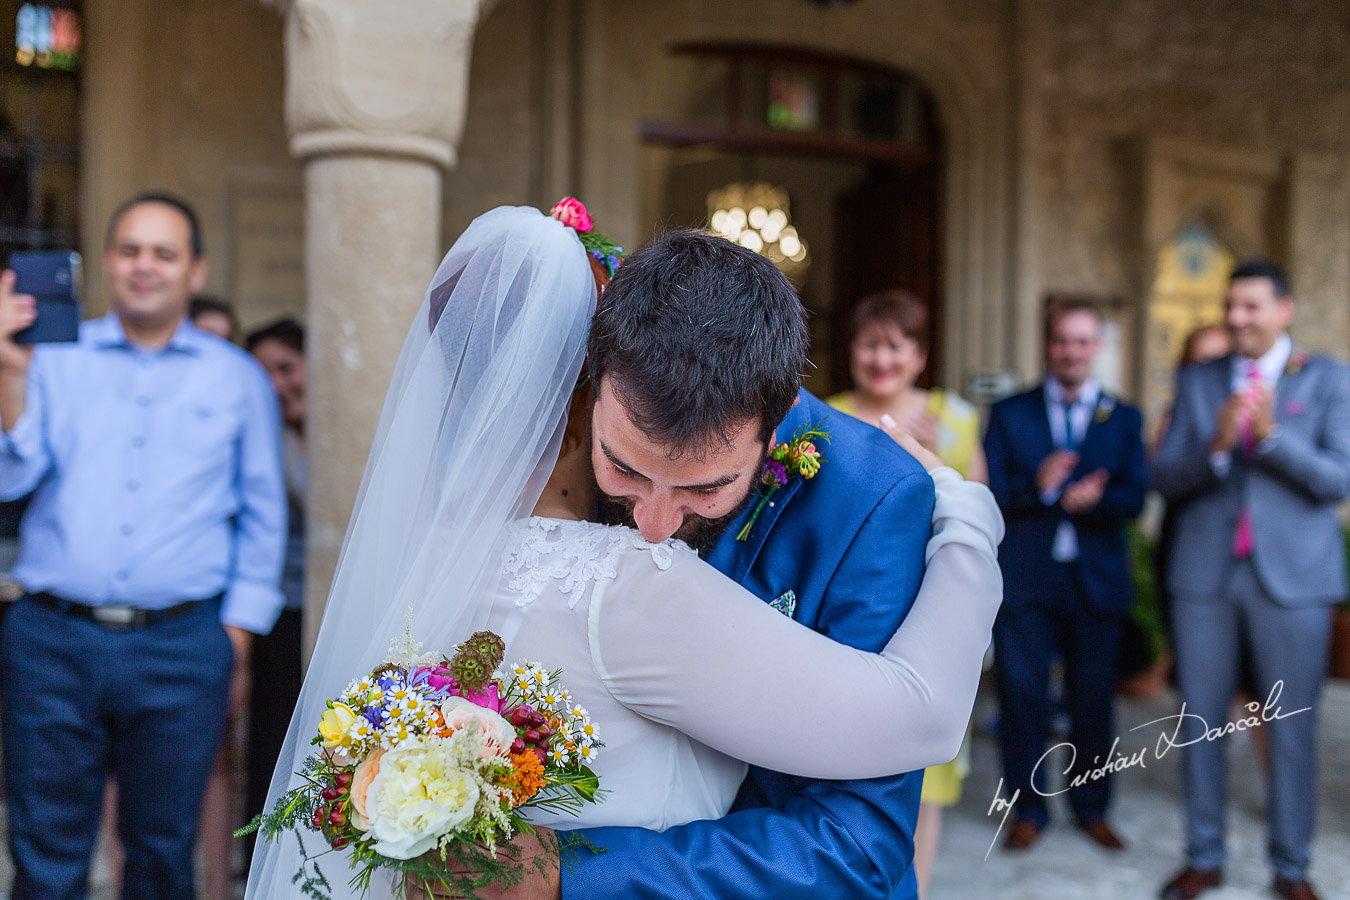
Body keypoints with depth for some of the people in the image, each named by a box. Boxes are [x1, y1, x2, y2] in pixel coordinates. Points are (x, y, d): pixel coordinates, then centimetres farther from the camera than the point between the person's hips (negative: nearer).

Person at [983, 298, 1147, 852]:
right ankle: (1029, 807, 21)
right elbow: (992, 494, -4)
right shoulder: (1009, 413, 6)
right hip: (1025, 579, -1)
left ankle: (1091, 807, 27)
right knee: (1021, 693, 4)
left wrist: (1091, 498, -22)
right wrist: (1040, 486, -22)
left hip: (1097, 581, 1)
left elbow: (1134, 499, -2)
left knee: (1094, 697, 8)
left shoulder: (1124, 418, 9)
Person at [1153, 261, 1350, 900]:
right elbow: (1165, 479, 1)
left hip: (1292, 577, -2)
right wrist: (1217, 445, -17)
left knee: (1291, 728, 5)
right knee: (1200, 722, 8)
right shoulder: (1196, 381, 7)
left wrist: (1271, 432, -21)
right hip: (1205, 574, 2)